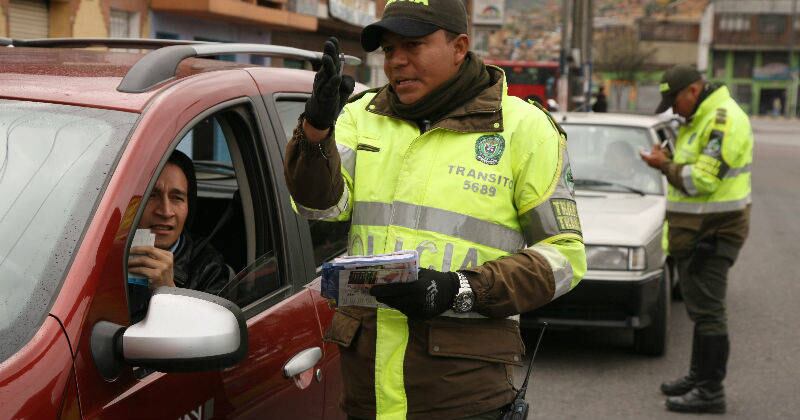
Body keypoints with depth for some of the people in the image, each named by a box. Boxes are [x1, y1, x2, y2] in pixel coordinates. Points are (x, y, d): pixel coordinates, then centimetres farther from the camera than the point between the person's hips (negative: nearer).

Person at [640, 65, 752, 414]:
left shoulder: (724, 120, -18)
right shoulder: (698, 119, 16)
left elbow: (704, 179, -23)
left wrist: (665, 166, -13)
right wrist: (670, 165, 7)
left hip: (713, 232, -11)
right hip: (695, 231, 11)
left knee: (707, 311, -7)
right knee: (700, 309, 18)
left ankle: (710, 391, -2)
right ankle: (699, 377, 30)